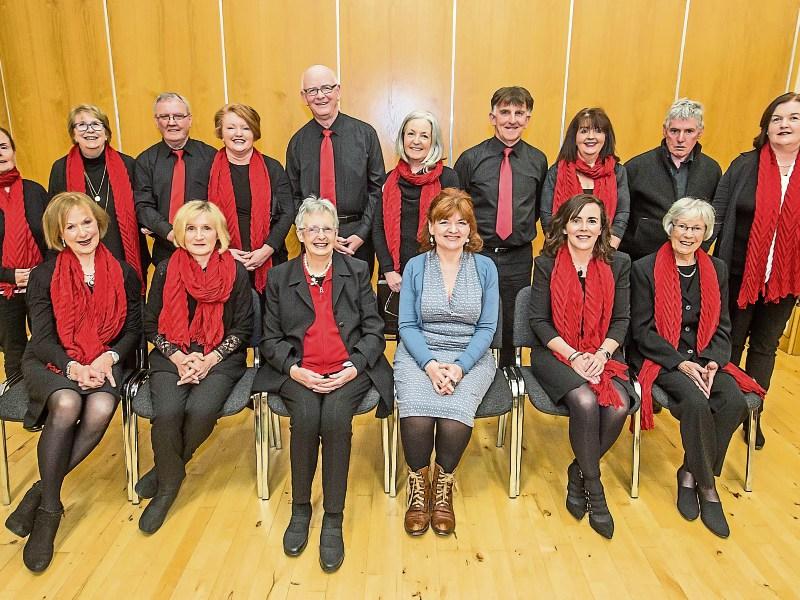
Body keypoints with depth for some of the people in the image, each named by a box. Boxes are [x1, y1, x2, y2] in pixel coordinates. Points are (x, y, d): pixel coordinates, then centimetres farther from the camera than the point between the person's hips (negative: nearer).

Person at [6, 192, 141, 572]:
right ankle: (49, 507, -17)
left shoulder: (124, 273, 6)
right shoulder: (43, 276, 3)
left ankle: (42, 491, -13)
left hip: (103, 363, 1)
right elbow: (42, 338, -3)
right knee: (67, 404, -34)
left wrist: (108, 357, -16)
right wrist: (73, 367, -21)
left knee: (101, 408, -32)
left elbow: (133, 329, 4)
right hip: (51, 363, -1)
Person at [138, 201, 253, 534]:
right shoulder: (166, 270, 5)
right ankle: (169, 482, 1)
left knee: (201, 410, -28)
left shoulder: (236, 272, 1)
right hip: (172, 357, 1)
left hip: (221, 359, -1)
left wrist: (210, 359, -11)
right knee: (167, 412, -26)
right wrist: (178, 357, -9)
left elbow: (243, 328, 2)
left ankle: (166, 470, 3)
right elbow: (151, 325, 7)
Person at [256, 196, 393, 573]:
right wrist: (295, 369, -10)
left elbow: (374, 330, 8)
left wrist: (354, 367, -9)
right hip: (298, 373, 1)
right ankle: (300, 509, -5)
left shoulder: (357, 272, 12)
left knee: (335, 417, -30)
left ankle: (333, 520, -16)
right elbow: (270, 339, 9)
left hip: (348, 370, 0)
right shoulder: (279, 277, 12)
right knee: (306, 417, -29)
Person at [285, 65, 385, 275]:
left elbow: (377, 188, -2)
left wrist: (361, 234, -10)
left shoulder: (365, 133, -1)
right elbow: (294, 196, 4)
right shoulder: (297, 142, 3)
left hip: (358, 237, -1)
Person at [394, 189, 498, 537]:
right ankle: (418, 484, 0)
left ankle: (443, 485, 0)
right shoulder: (415, 267, 4)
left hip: (471, 357, 0)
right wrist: (430, 364, -15)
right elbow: (407, 325, 2)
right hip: (420, 355, 0)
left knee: (455, 418, -28)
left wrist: (459, 366, -14)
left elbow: (487, 327, 1)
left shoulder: (485, 267, 4)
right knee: (417, 418, -28)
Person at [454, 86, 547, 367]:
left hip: (519, 259, 2)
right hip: (476, 255, -2)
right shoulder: (470, 159, -4)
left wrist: (524, 228, 3)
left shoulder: (538, 161, 2)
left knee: (512, 332, 14)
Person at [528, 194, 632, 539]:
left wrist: (602, 354, -12)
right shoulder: (546, 264, 0)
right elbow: (539, 320, -3)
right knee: (585, 400, -30)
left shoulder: (618, 264, 6)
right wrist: (573, 355, -14)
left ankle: (579, 473, 1)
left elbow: (621, 319, 5)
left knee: (619, 405, -25)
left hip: (604, 353, 3)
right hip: (556, 353, -2)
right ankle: (594, 486, -8)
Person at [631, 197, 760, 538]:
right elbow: (642, 330, -6)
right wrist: (681, 363, -16)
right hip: (661, 359, -4)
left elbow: (722, 327, 9)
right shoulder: (645, 269, -3)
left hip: (705, 358, 4)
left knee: (734, 401, -24)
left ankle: (690, 475, -6)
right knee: (696, 402, -30)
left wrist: (712, 364, -9)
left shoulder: (717, 269, 10)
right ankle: (707, 486, -10)